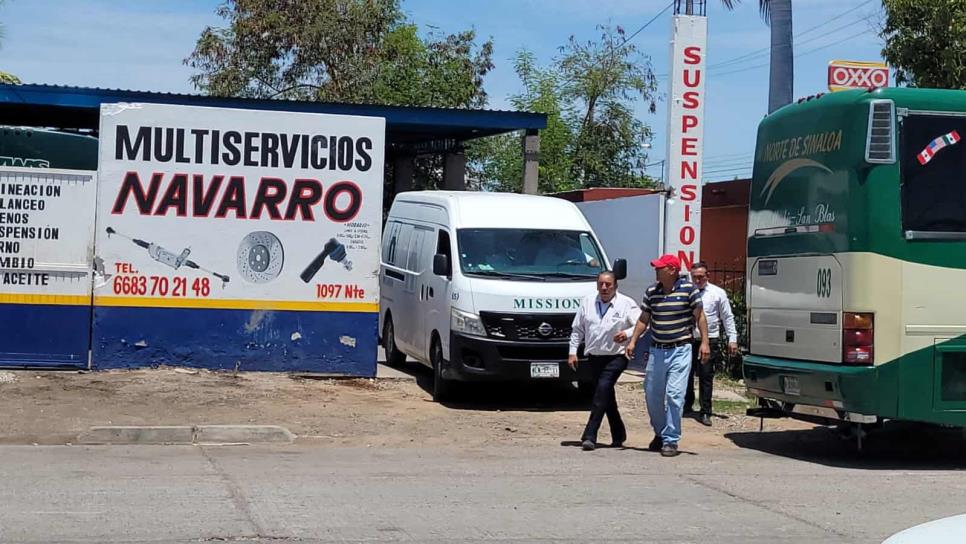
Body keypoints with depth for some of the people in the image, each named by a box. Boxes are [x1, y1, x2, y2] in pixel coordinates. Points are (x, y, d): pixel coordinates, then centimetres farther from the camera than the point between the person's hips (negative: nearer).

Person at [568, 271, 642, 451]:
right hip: (594, 356, 5)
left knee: (603, 388, -20)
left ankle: (590, 435, -21)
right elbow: (577, 329, 14)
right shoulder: (587, 302, 10)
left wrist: (627, 334, -22)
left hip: (617, 356, -5)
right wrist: (573, 351, 7)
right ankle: (618, 434, 25)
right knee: (607, 396, 11)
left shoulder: (626, 304, -2)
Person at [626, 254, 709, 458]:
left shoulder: (688, 289, -6)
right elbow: (644, 319, 12)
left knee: (674, 395, -11)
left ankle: (671, 440, -3)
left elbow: (699, 316, -2)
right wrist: (633, 341, 3)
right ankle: (659, 433, 30)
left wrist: (704, 342, -8)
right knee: (652, 395, 9)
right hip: (657, 350, 5)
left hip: (680, 350, -5)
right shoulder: (651, 292, 5)